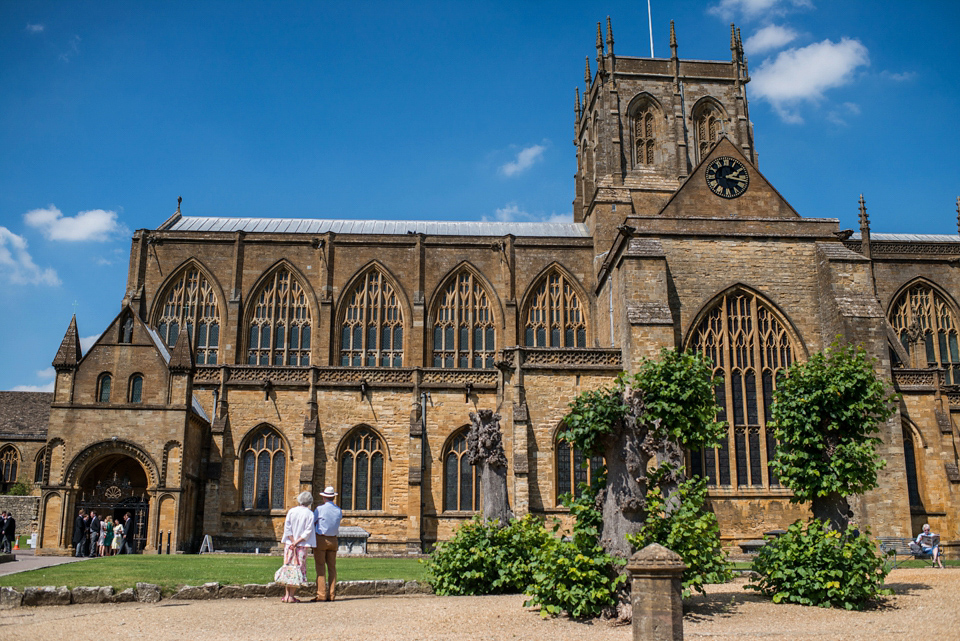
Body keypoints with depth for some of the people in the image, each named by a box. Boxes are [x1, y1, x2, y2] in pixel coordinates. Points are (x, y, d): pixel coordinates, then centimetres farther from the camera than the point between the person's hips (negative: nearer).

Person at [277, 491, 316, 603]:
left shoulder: (291, 511, 1)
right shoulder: (310, 513, -4)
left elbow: (287, 527, -4)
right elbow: (308, 531, -10)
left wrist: (293, 542, -4)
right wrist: (297, 542, -9)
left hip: (289, 543, 2)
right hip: (302, 545, -2)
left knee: (288, 567, 9)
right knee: (298, 569, 3)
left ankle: (286, 595, 8)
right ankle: (291, 596, 0)